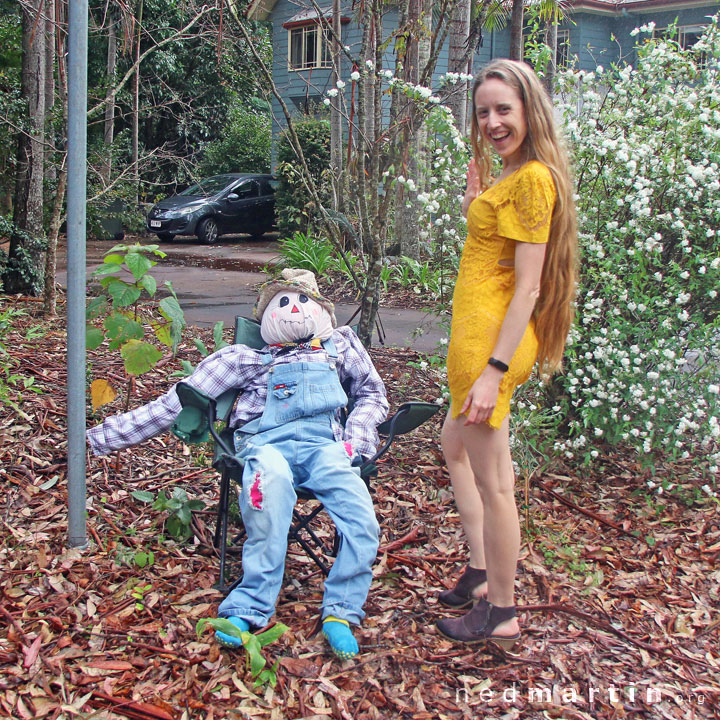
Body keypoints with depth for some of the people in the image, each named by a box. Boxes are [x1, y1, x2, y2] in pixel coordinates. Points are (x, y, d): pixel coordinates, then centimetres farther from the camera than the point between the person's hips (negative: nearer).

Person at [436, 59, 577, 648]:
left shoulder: (533, 179, -16)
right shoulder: (511, 176, 14)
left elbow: (528, 286, -21)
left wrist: (495, 369, -24)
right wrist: (475, 204, 9)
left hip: (492, 337, -11)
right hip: (480, 333, 11)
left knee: (491, 478, -1)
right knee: (456, 445, 26)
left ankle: (500, 612, 14)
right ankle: (482, 572, 37)